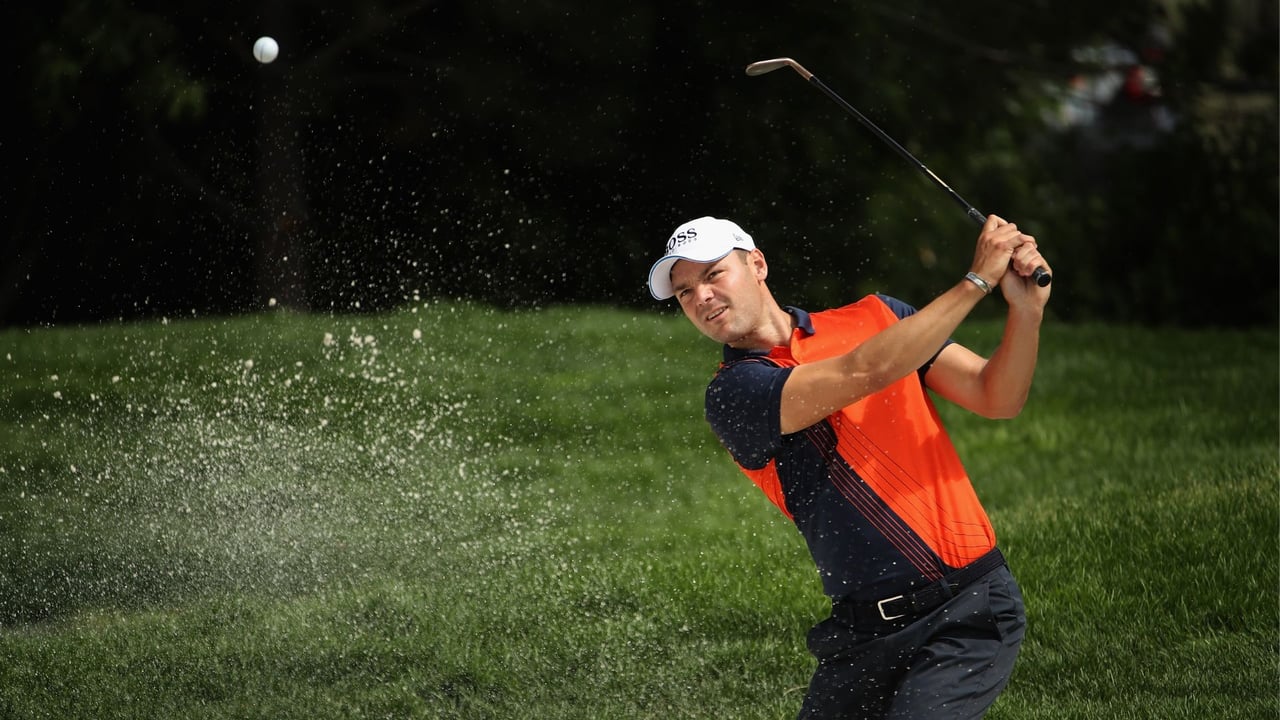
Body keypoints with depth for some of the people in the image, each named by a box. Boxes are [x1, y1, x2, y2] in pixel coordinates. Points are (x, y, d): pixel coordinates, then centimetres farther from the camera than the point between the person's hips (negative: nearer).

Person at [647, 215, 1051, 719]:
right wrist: (977, 280, -14)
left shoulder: (876, 318, 9)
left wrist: (1026, 310, -15)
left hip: (968, 608, -1)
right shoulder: (733, 395, -2)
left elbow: (996, 399, 4)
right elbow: (863, 373, -16)